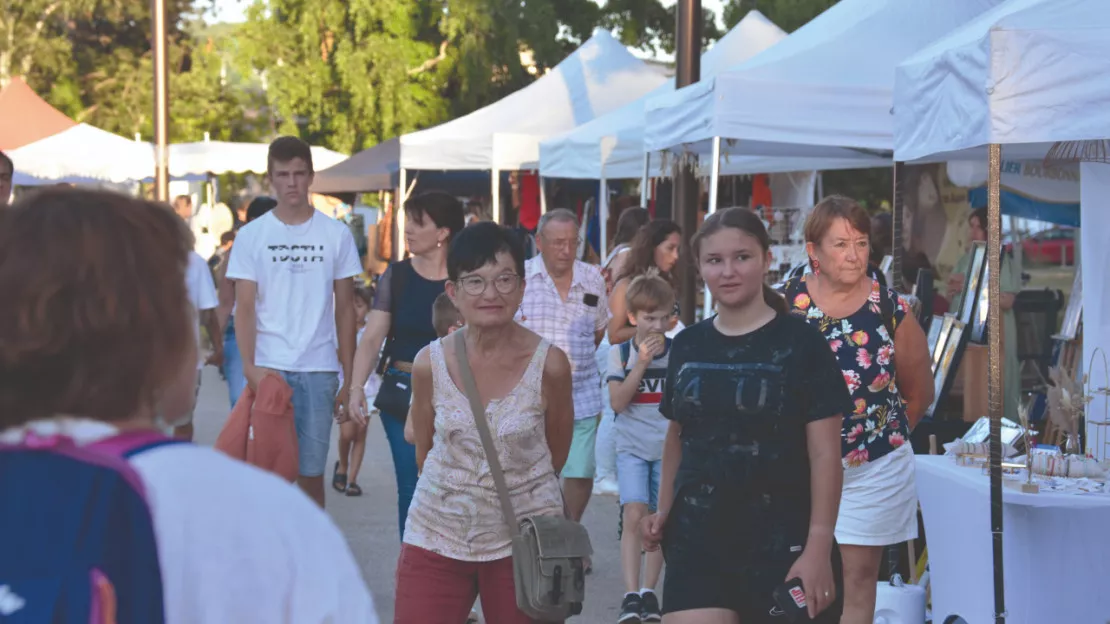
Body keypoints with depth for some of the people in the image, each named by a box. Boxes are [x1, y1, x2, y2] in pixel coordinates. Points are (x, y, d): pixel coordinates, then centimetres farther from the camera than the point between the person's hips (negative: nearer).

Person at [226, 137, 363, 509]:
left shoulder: (336, 235, 6)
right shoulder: (251, 236, 3)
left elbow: (345, 309, 8)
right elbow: (244, 308, 0)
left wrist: (349, 379, 4)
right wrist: (249, 366, -15)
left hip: (319, 370, 1)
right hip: (268, 367, -1)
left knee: (311, 472, 5)